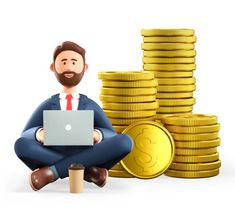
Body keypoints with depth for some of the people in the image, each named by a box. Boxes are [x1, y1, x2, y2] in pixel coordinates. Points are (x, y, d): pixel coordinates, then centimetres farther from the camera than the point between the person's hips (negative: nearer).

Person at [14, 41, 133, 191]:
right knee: (21, 145, -29)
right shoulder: (48, 106, 15)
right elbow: (25, 135, 6)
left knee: (126, 141, -25)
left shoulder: (91, 106, 16)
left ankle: (53, 171, -27)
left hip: (87, 158, 1)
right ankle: (87, 171, -29)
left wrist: (97, 135, -18)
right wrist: (39, 133, -20)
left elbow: (111, 134, 8)